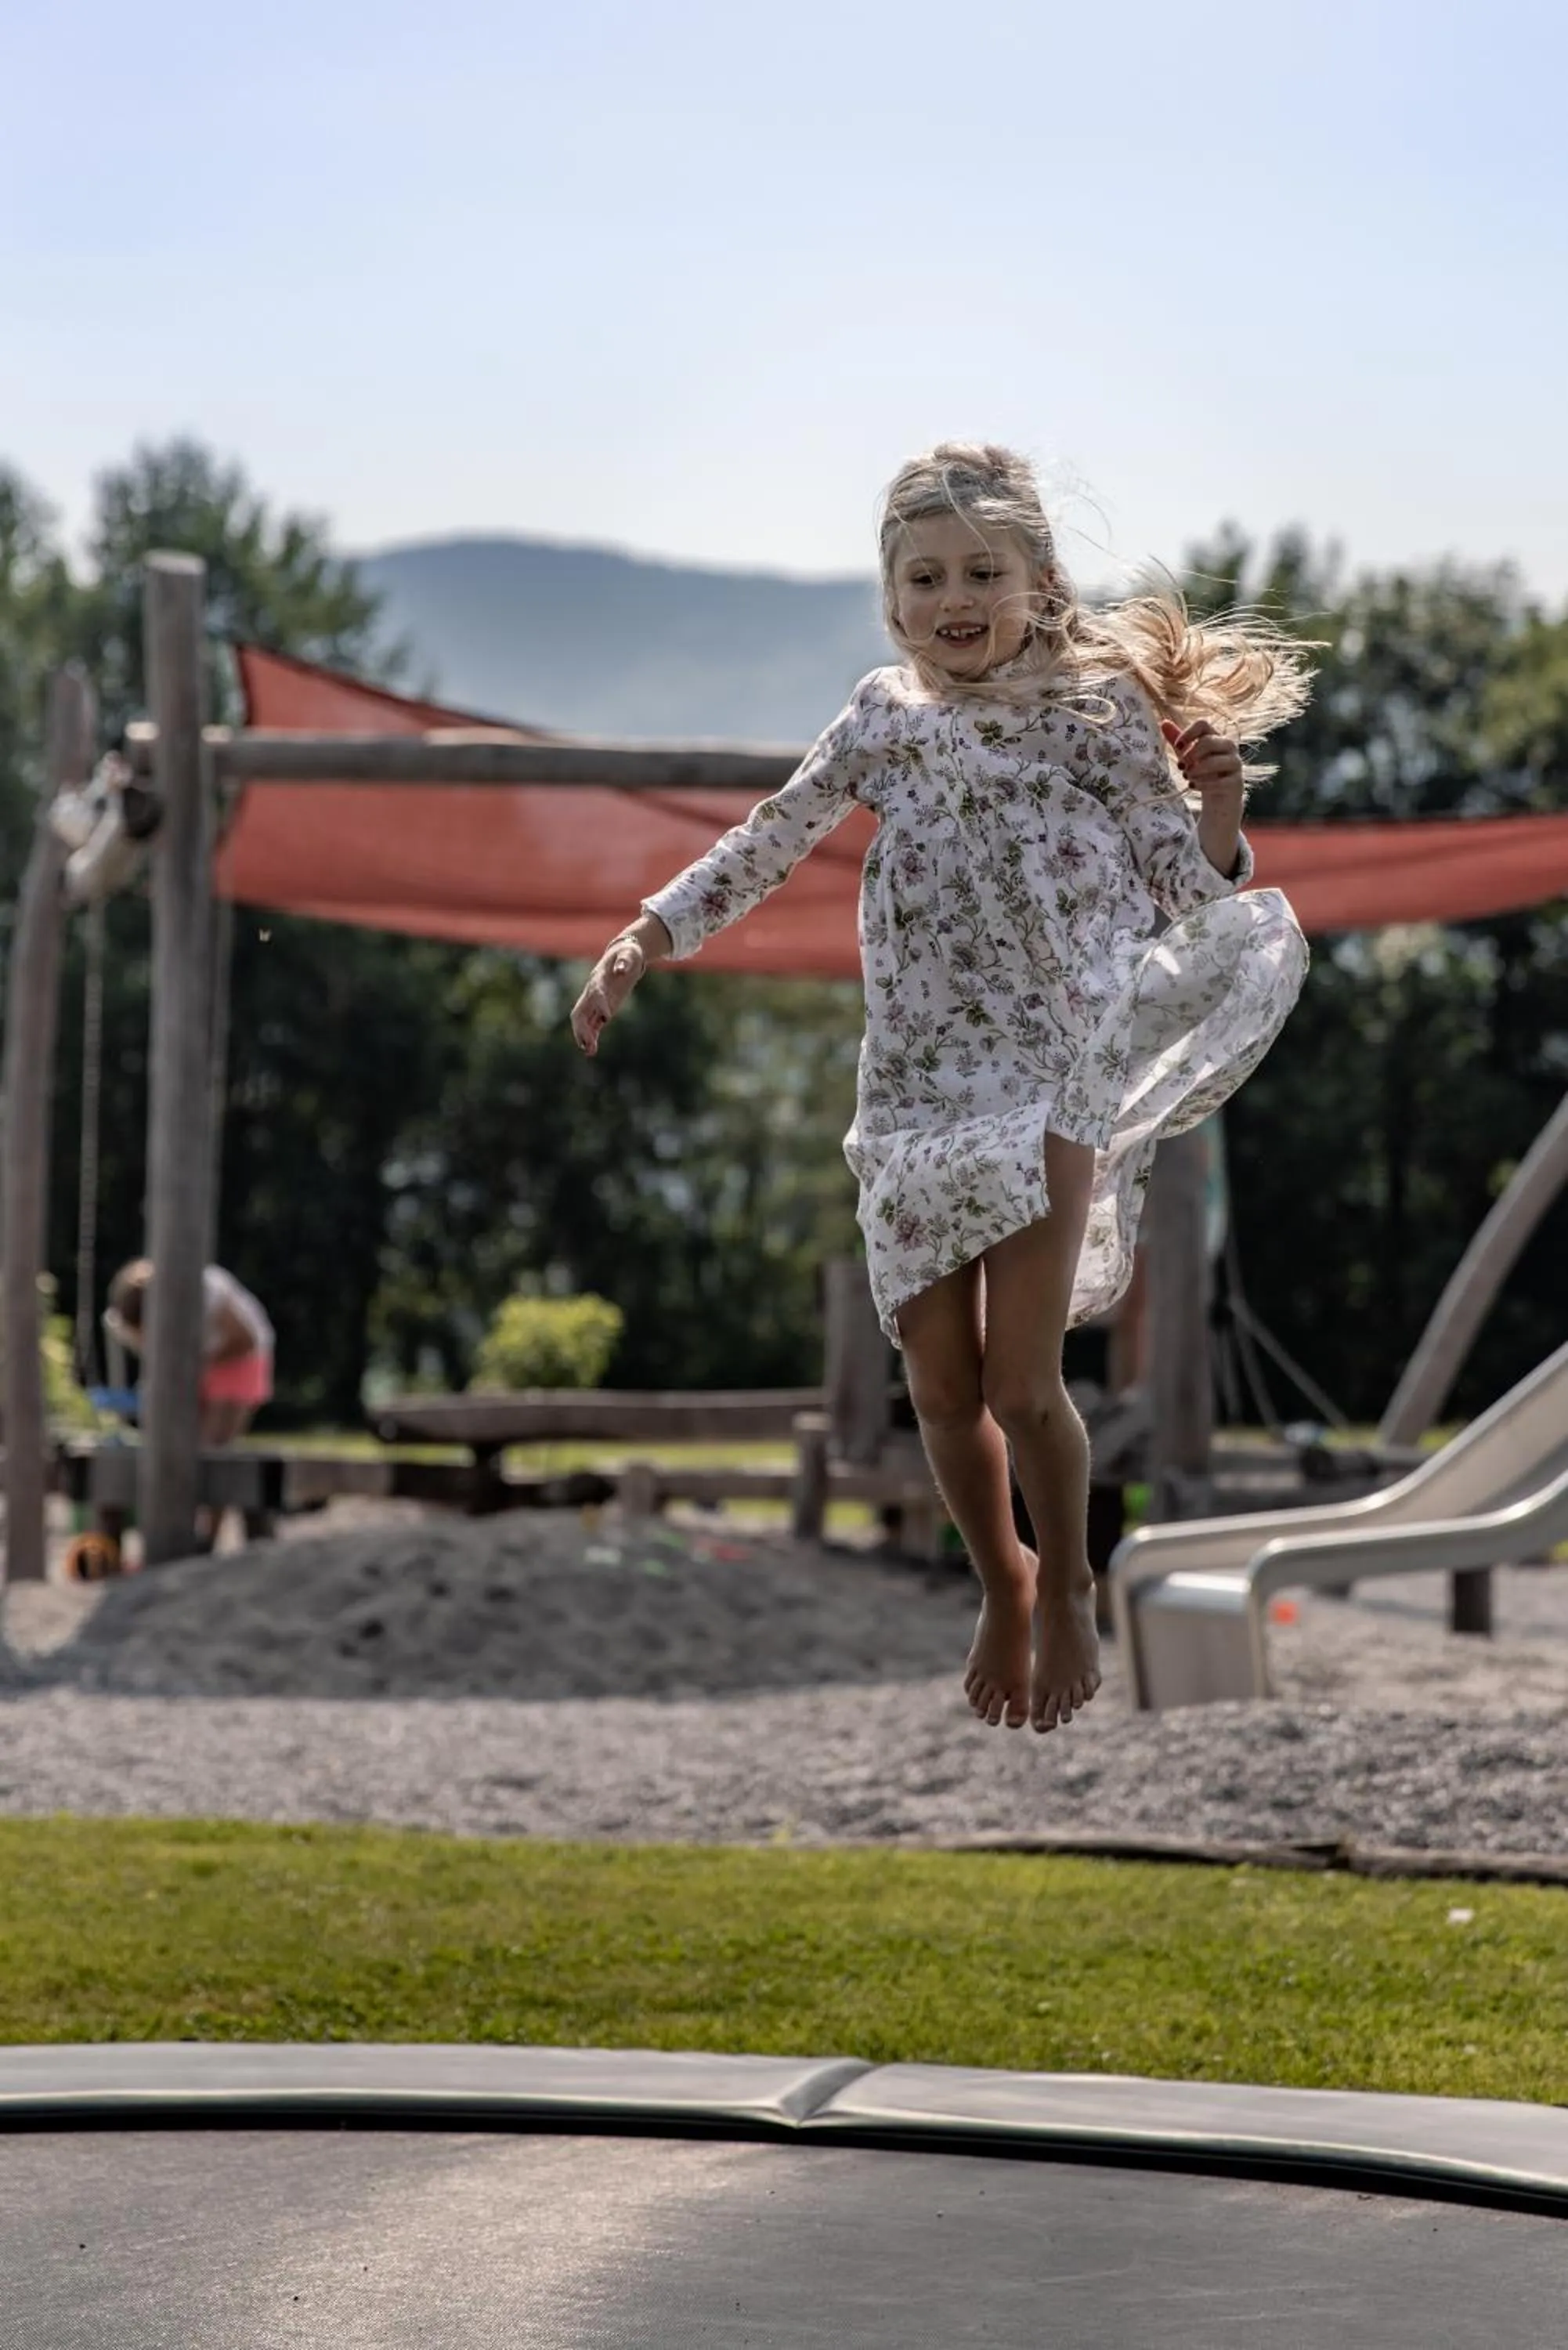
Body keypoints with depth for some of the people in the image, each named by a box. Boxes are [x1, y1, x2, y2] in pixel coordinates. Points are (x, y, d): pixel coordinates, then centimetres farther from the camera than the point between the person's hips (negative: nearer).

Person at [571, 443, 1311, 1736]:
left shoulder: (1097, 710, -6)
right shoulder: (885, 718, 4)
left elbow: (1191, 888, -5)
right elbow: (768, 845, 13)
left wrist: (1220, 809, -26)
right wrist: (639, 942, 6)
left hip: (1051, 1083, -4)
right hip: (914, 1092, 4)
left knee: (1021, 1384, -8)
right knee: (942, 1387, 7)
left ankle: (1067, 1591, 20)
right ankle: (1000, 1583, 33)